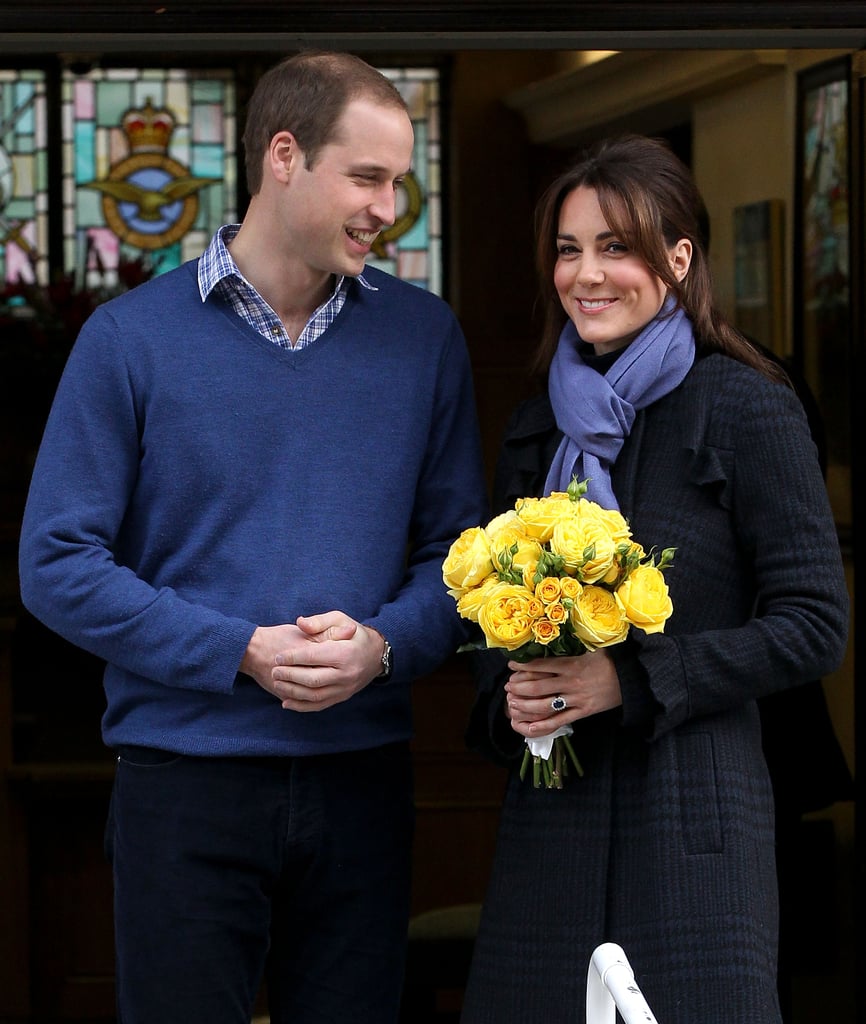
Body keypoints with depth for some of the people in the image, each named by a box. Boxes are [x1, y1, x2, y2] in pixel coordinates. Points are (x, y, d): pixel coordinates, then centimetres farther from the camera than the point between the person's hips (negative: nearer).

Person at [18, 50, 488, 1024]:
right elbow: (58, 566, -5)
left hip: (362, 780, 3)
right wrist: (243, 653, -14)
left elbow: (457, 545, 8)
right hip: (185, 779, -2)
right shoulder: (131, 338, -3)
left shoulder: (424, 336, 6)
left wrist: (383, 645, -13)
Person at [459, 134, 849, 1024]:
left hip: (689, 808, -5)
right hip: (551, 814, 5)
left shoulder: (745, 408, -3)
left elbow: (813, 626, -8)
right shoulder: (537, 428, 14)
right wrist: (504, 705, -2)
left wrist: (632, 680, -15)